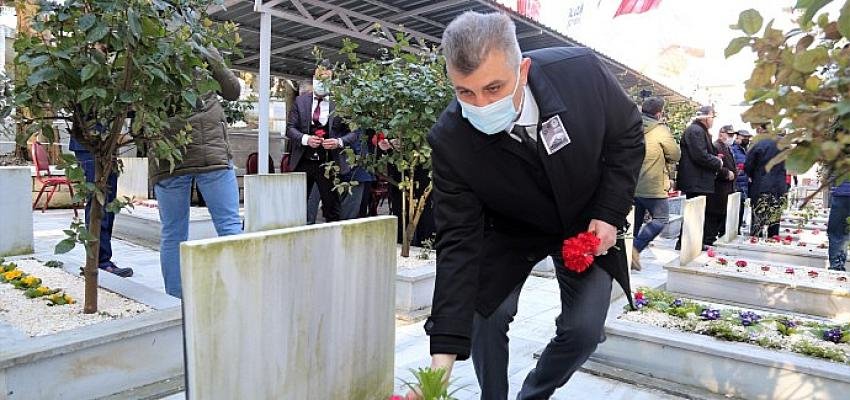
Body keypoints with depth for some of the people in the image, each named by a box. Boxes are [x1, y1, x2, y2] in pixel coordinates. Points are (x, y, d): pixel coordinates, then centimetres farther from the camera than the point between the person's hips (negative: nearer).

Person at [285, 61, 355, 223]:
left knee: (332, 209, 4)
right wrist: (305, 139, -14)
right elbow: (290, 127, 5)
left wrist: (339, 142, -20)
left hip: (329, 163, -2)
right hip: (303, 162, 2)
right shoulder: (300, 101, 8)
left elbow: (353, 132, -1)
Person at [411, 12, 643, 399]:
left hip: (588, 224, 1)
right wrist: (443, 356, -32)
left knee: (584, 330, -4)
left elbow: (627, 135, -8)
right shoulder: (449, 140, -30)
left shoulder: (582, 71, -29)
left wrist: (610, 214, -16)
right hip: (511, 231, 0)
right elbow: (459, 240, -28)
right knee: (486, 316, -8)